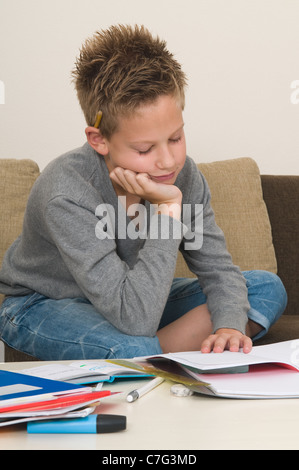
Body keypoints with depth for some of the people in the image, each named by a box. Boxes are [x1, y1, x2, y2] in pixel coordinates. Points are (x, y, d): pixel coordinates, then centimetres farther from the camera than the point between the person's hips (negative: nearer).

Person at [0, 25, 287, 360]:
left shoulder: (183, 175, -16)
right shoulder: (67, 195, -35)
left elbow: (217, 267, -8)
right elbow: (135, 319, -40)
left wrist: (229, 325, -30)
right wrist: (168, 207, -41)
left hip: (127, 296, 7)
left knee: (268, 289, -7)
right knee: (135, 351, -41)